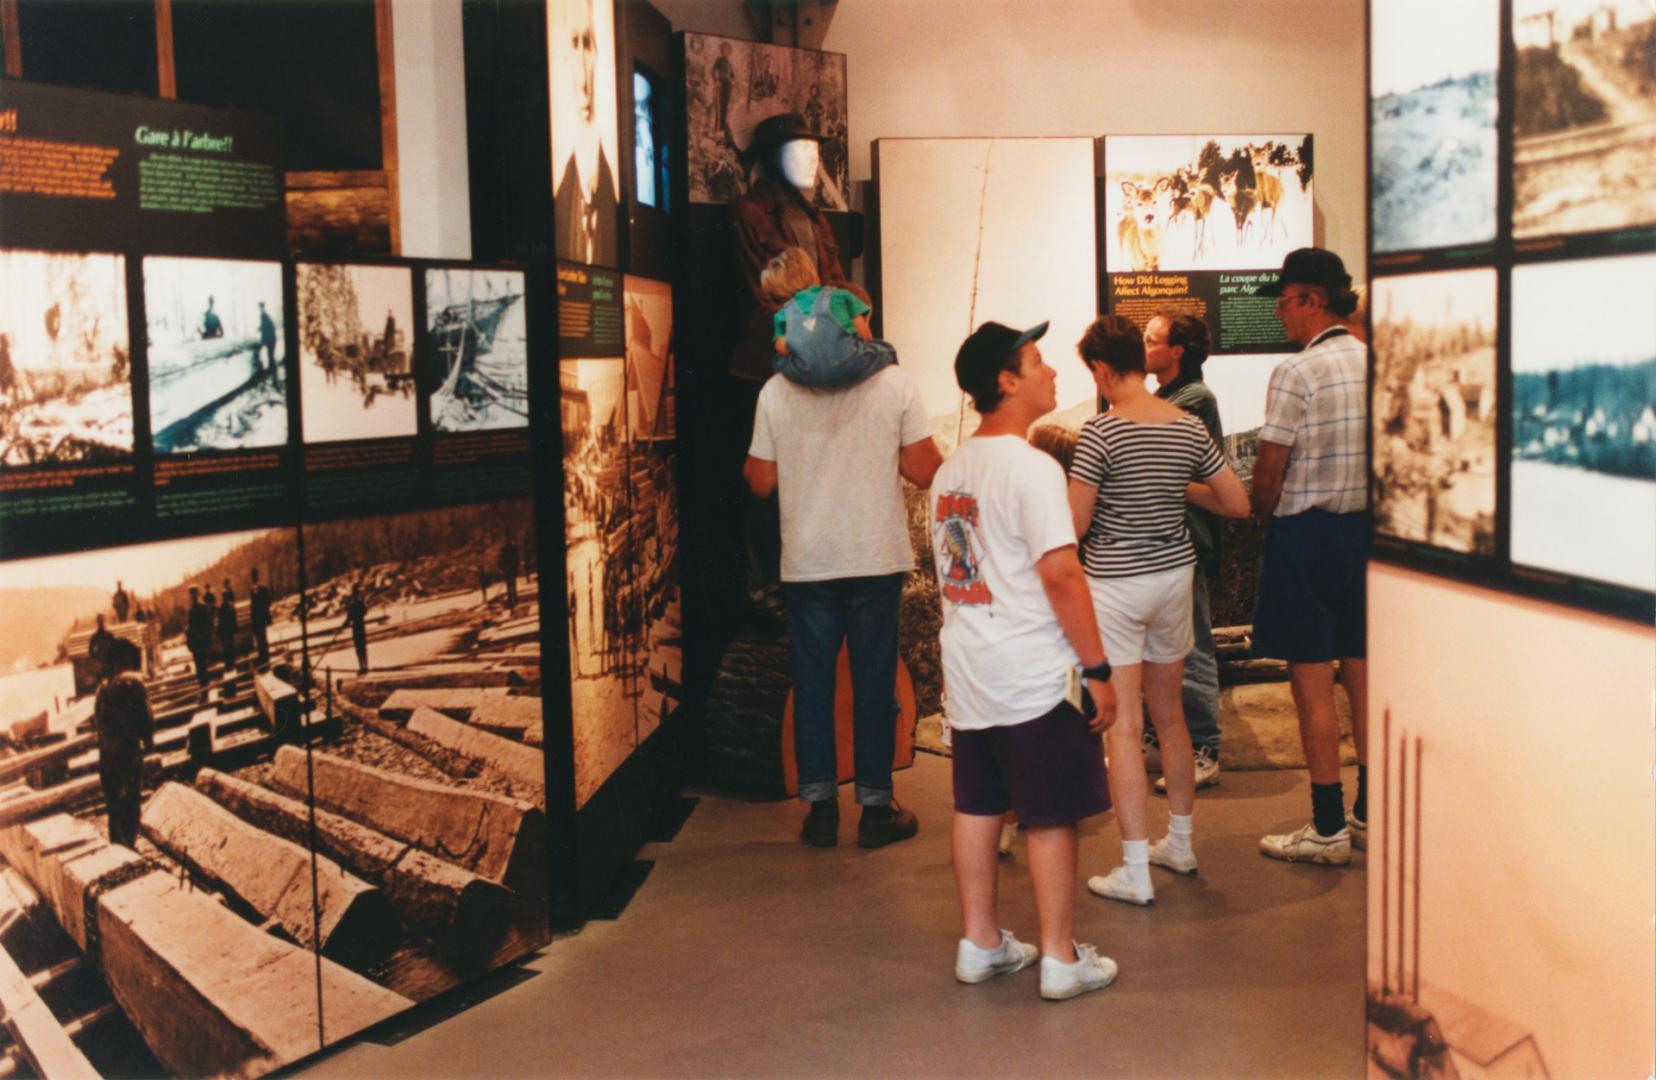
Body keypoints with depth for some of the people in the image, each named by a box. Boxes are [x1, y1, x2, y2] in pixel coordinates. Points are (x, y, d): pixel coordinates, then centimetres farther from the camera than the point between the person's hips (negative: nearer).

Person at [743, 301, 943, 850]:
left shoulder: (775, 392, -2)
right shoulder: (893, 383, -5)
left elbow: (761, 481, 2)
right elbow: (924, 471, -5)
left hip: (807, 563, 1)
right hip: (877, 558, -1)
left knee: (812, 684, 11)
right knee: (874, 683, 8)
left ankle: (820, 807, 14)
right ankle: (876, 808, 14)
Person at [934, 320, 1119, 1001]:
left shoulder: (950, 470, 10)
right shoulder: (1030, 466, -16)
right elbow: (1060, 573, -20)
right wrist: (1097, 669, -16)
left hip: (966, 667, 8)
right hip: (1035, 675, -8)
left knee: (976, 807, 14)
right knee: (1051, 816, 2)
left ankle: (980, 944, 23)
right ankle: (1060, 959, 10)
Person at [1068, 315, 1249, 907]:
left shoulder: (1101, 431, -16)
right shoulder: (1189, 427, 1)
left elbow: (1074, 525, -16)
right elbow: (1237, 502, 6)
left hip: (1115, 585, -6)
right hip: (1175, 574, 6)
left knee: (1123, 729, -2)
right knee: (1169, 716, 19)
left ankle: (1136, 874, 1)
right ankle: (1180, 842, 33)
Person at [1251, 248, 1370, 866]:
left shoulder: (1296, 373, -16)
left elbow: (1268, 474, -15)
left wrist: (1264, 516, 3)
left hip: (1306, 535, -7)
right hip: (1370, 529, 7)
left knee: (1312, 682, 0)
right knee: (1364, 676, 13)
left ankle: (1328, 828, 5)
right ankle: (1370, 815, 21)